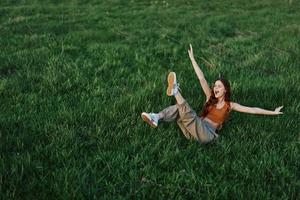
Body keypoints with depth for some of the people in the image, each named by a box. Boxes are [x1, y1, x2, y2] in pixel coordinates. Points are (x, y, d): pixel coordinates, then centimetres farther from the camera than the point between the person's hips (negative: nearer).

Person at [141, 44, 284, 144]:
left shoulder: (230, 105, 10)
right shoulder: (210, 97, 17)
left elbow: (252, 110, 8)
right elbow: (202, 79, 12)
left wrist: (272, 112, 3)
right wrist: (192, 58, 6)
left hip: (206, 134, -4)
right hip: (194, 131, 4)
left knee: (190, 115, -34)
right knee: (178, 108, -23)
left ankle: (175, 91, -45)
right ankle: (156, 118, -46)